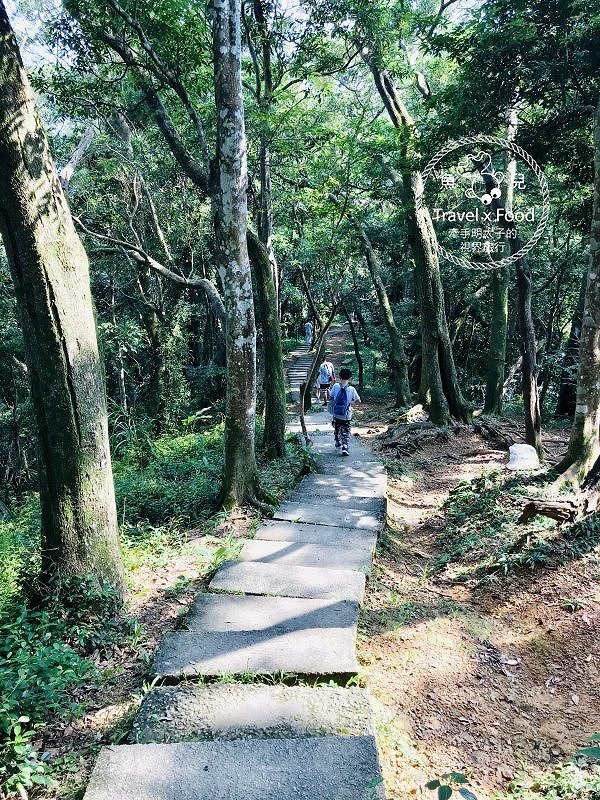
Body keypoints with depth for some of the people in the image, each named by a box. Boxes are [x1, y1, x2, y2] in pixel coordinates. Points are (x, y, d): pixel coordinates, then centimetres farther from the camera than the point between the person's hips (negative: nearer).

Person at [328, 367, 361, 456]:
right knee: (346, 432, 7)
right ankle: (345, 447, -9)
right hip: (347, 416, -2)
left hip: (336, 414, 2)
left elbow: (331, 397, 0)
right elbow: (358, 400, -6)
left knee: (337, 429, 24)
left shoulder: (335, 386, -11)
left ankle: (338, 444, 40)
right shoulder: (351, 389, -14)